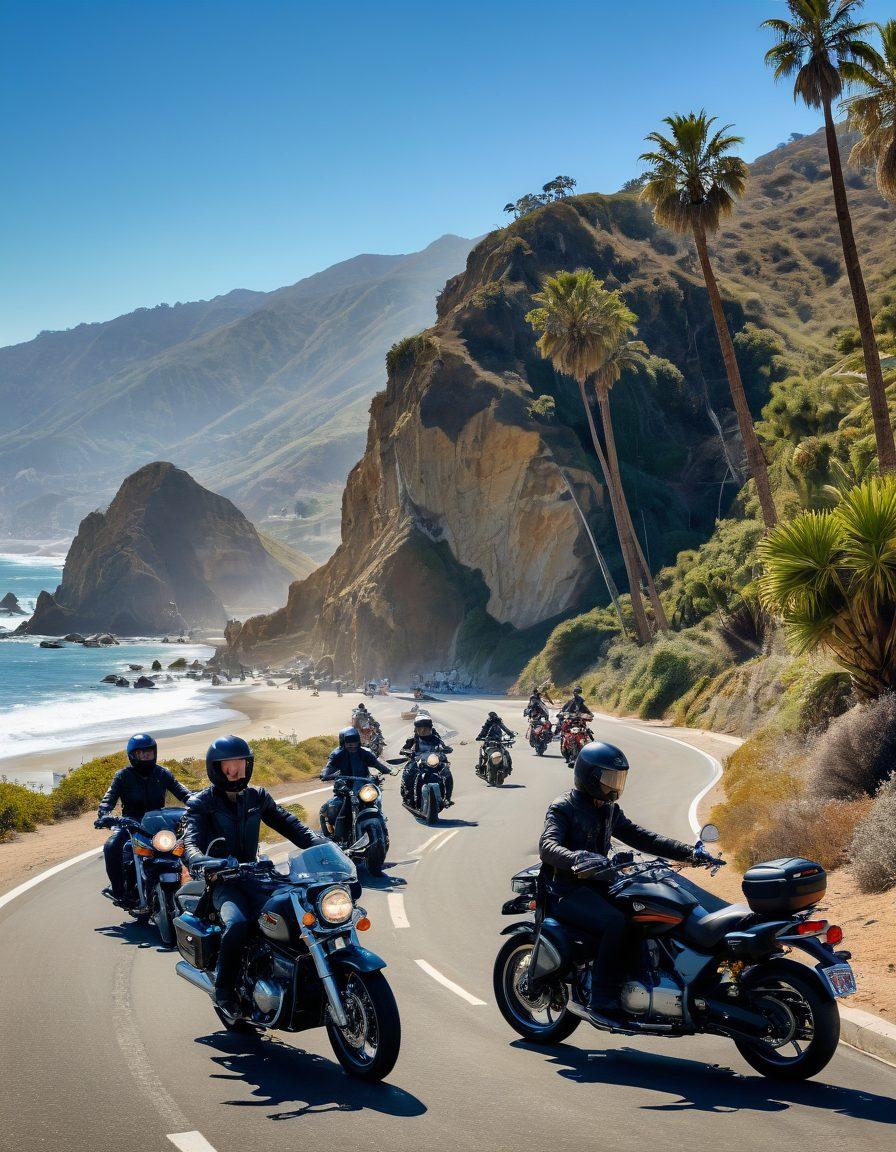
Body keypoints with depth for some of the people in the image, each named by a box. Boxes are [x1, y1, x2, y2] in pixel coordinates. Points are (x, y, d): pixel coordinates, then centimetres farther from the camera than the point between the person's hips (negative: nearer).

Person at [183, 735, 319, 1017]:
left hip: (252, 874, 4)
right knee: (237, 923, -34)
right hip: (221, 880, -4)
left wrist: (321, 846, -9)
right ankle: (224, 989, -15)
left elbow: (289, 824, 9)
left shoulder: (257, 798, 13)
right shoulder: (201, 804, -1)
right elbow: (190, 843, -17)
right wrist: (202, 862, -41)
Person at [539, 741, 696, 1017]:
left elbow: (639, 836, 13)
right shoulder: (563, 808, -9)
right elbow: (547, 847, -26)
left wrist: (688, 852, 2)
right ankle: (603, 999, -24)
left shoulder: (608, 810, 16)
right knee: (616, 922, -31)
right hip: (567, 890, -8)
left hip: (597, 885, 8)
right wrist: (580, 859, -46)